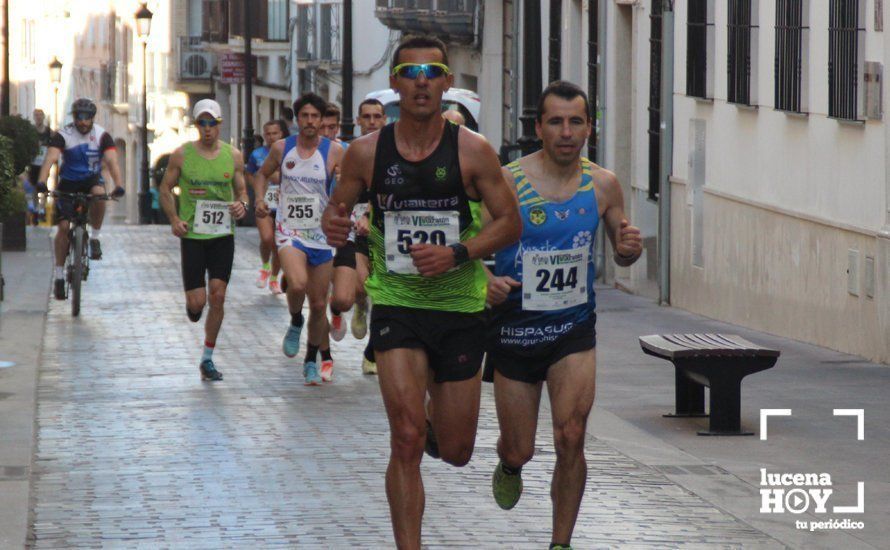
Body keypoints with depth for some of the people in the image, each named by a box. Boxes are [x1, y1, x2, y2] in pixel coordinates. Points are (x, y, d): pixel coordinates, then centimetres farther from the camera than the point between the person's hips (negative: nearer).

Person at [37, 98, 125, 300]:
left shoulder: (102, 136, -12)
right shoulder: (62, 136, -15)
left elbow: (112, 161, -23)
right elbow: (50, 158, -29)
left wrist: (119, 185, -40)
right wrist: (41, 181, -46)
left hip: (91, 180, 0)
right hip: (68, 183, 0)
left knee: (99, 194, -35)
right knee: (63, 226, -11)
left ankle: (95, 237, -16)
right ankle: (59, 274, 1)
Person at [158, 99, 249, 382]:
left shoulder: (233, 156, 3)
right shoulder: (182, 154, -2)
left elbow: (242, 191, 12)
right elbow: (165, 189, 6)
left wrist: (242, 205, -12)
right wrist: (174, 219, -8)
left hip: (223, 234, 1)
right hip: (192, 234, -1)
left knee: (218, 296, -4)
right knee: (197, 302, -6)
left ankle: (207, 359, 8)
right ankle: (192, 307, 34)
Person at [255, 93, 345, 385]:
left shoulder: (334, 151, -4)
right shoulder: (282, 148, 1)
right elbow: (263, 174, 19)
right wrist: (260, 199, 3)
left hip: (321, 234, 1)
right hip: (289, 231, -1)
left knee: (319, 304, 8)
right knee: (297, 284, -29)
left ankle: (312, 361, 27)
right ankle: (295, 323, 2)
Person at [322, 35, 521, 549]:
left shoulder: (473, 150, -5)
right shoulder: (367, 152, -1)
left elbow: (510, 222, -1)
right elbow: (338, 207, 11)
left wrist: (457, 254, -16)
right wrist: (334, 224, -14)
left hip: (460, 306, 1)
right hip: (396, 304, -1)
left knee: (456, 451, 9)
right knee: (406, 441, -15)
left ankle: (436, 426, 46)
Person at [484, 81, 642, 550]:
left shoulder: (602, 185, -2)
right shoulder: (507, 181, -12)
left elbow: (622, 253, 12)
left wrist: (630, 248, -12)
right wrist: (485, 280, -26)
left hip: (574, 327, 1)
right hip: (514, 329, -1)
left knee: (571, 437, -16)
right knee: (520, 450, 8)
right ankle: (508, 464, 47)